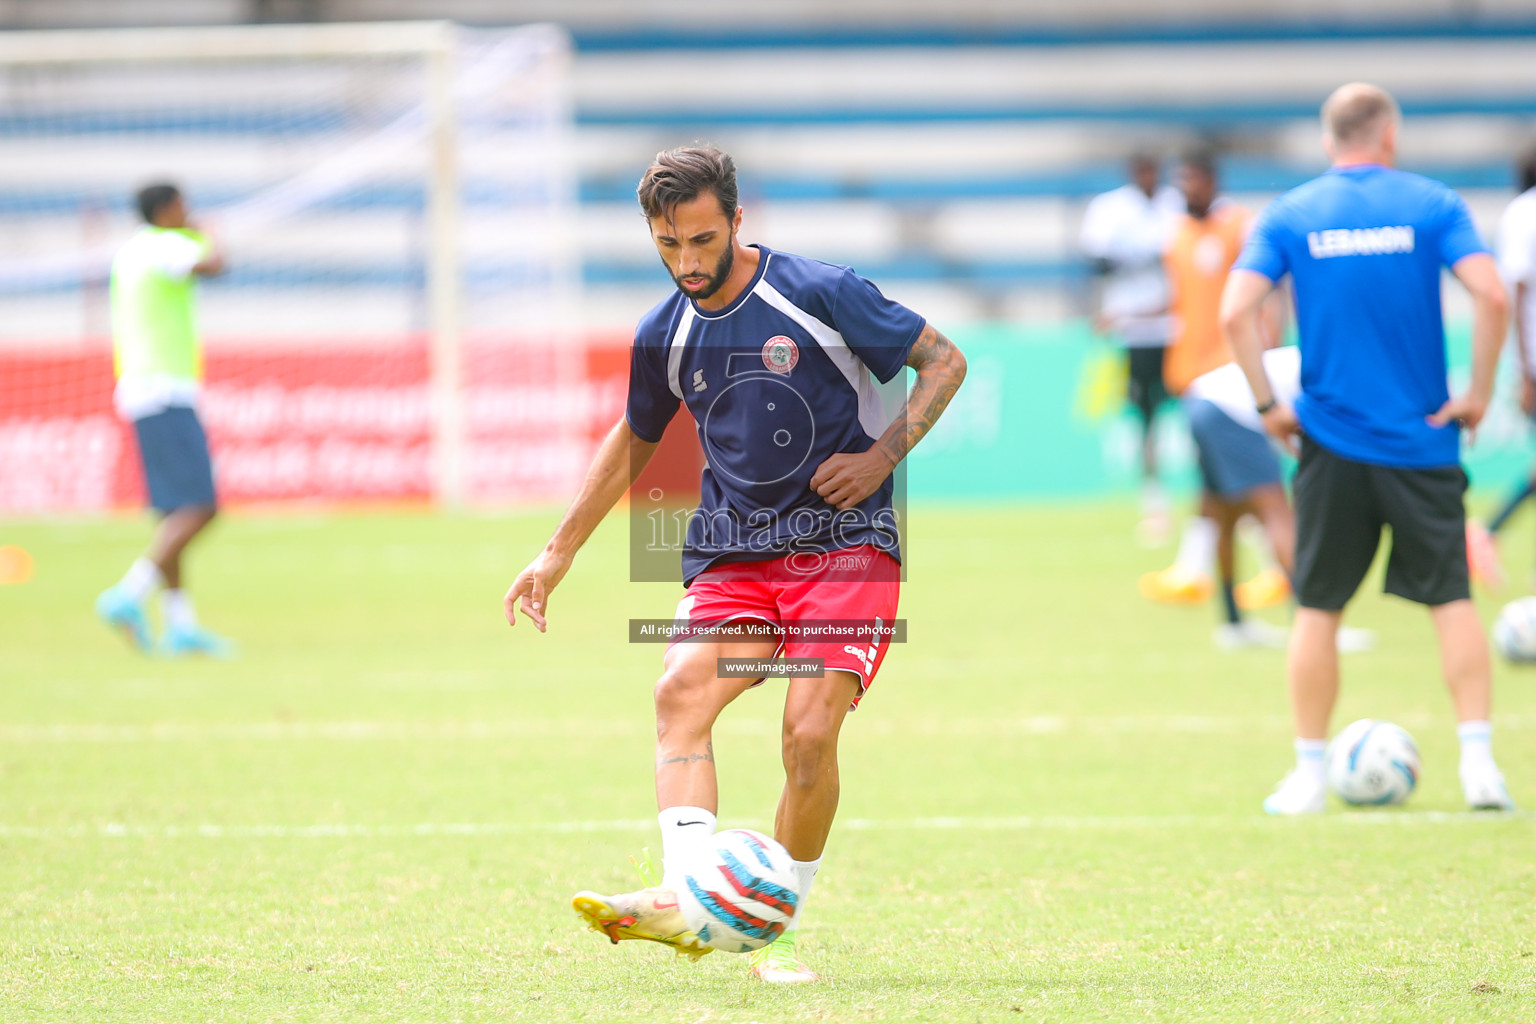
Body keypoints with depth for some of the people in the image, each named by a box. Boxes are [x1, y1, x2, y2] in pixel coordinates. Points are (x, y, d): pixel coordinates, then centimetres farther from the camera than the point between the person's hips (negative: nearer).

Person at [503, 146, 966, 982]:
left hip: (846, 545, -4)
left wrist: (884, 454, -13)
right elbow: (634, 441, 24)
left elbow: (944, 361, 1)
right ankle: (684, 900, -37)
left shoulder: (819, 293, -8)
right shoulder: (663, 337, 6)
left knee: (809, 734, -20)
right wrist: (558, 553, 23)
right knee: (680, 688, -24)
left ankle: (776, 932, -3)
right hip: (733, 557, 4)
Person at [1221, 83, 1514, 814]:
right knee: (1452, 598, 6)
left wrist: (1268, 405, -1)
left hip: (1331, 443, 1)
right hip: (1423, 443, -1)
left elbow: (1235, 313, -10)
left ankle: (1308, 775, 9)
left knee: (1317, 608, 8)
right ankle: (1479, 764, -2)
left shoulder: (1288, 215, 2)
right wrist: (1477, 394, -4)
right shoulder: (1432, 205, -1)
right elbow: (1490, 295, -14)